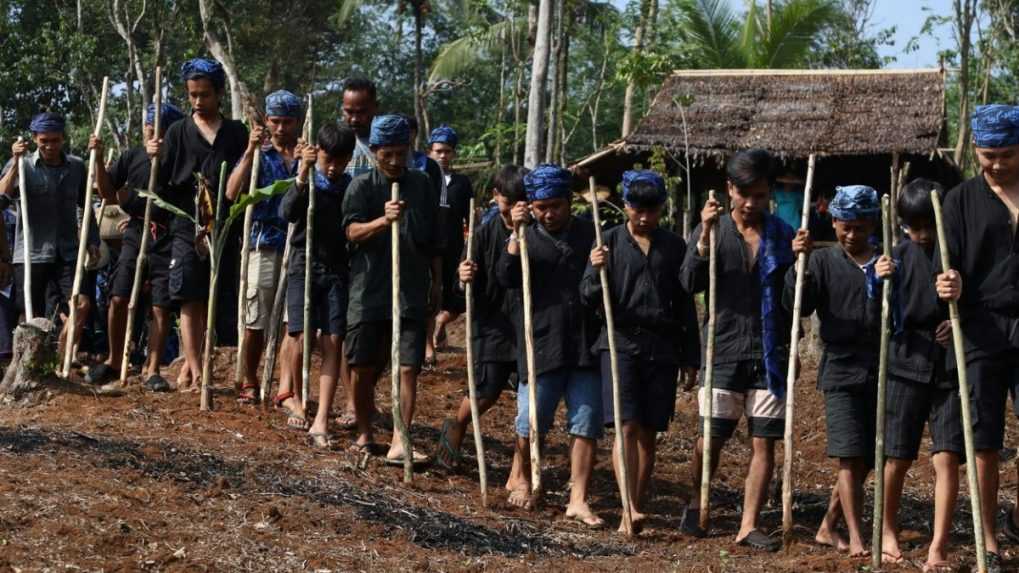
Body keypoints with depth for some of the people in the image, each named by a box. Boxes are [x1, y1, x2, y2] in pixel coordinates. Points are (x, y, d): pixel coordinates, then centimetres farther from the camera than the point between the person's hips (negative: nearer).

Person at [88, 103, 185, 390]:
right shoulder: (133, 156, 7)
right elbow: (107, 191, 12)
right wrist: (99, 160, -2)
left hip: (166, 239, -3)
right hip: (136, 234, 3)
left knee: (161, 307, 0)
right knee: (118, 298, -2)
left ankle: (152, 369, 8)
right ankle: (113, 361, 13)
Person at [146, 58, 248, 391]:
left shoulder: (236, 133, 9)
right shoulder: (178, 132, 7)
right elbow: (161, 186, 4)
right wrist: (156, 160, -14)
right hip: (187, 228, -1)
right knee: (190, 301, -6)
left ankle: (189, 364, 15)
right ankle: (195, 369, -9)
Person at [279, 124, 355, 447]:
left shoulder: (351, 188, 5)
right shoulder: (306, 182, -1)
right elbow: (288, 213, -18)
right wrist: (303, 177, -29)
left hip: (337, 271, 2)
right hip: (304, 265, -2)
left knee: (333, 342, -5)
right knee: (301, 337, -10)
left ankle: (321, 422, -7)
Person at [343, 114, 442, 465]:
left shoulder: (421, 185, 8)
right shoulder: (361, 186, 0)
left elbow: (433, 241, 16)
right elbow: (352, 232, -13)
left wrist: (435, 282, 18)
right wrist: (384, 220, -30)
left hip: (411, 292, 1)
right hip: (368, 291, -1)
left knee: (408, 368, -7)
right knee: (363, 368, 6)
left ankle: (399, 444, -9)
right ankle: (364, 433, 25)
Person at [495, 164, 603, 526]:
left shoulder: (589, 234, 8)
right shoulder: (526, 237, 5)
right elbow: (507, 278, -9)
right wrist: (517, 235, -18)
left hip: (586, 345, 1)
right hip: (541, 343, -1)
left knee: (586, 424, -1)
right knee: (532, 421, 5)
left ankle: (578, 499, 4)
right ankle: (520, 476, 32)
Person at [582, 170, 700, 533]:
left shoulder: (674, 247, 9)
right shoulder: (610, 241, 3)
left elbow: (686, 306, 14)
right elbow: (589, 298, 0)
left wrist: (691, 357, 13)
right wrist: (597, 271, -21)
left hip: (662, 347, 3)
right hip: (621, 342, -2)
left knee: (649, 434, 3)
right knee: (626, 426, -14)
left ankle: (636, 508, 11)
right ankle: (631, 509, -20)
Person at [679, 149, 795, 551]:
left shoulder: (781, 235, 6)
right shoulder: (712, 230, 2)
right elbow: (690, 284, -9)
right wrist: (705, 238, -20)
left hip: (769, 353, 1)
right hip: (723, 349, -1)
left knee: (764, 441, -1)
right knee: (712, 438, 4)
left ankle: (749, 525, 3)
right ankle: (695, 506, 27)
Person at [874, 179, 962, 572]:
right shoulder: (899, 256, 1)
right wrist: (879, 282, -19)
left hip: (951, 368, -1)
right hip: (908, 365, 1)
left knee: (946, 458, -8)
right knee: (897, 460, 8)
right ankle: (888, 533, 28)